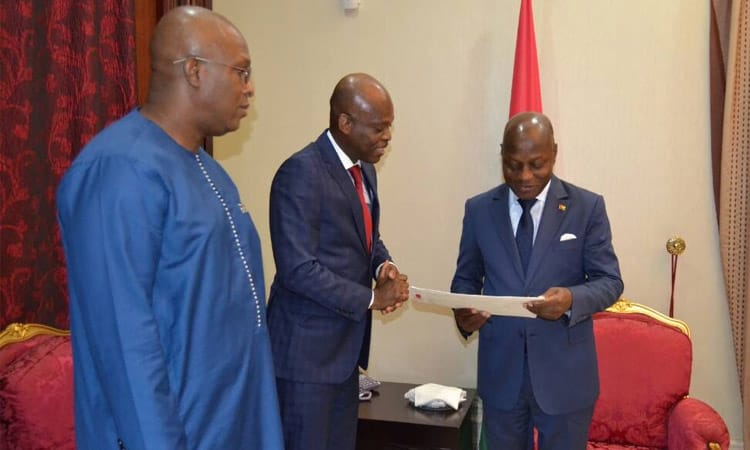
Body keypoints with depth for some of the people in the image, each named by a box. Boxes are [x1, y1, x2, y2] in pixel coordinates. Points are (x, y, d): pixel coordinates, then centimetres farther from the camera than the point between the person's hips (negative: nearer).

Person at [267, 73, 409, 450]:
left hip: (345, 344, 9)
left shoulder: (364, 169, 8)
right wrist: (370, 298, -18)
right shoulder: (301, 173, -20)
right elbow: (298, 269, -24)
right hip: (307, 347, -8)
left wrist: (383, 266, -3)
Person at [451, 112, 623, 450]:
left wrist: (572, 298, -26)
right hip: (500, 370, 2)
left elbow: (609, 281, -5)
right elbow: (466, 277, 8)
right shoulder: (478, 209, 2)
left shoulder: (587, 207, -4)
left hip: (564, 373, -2)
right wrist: (463, 310, -14)